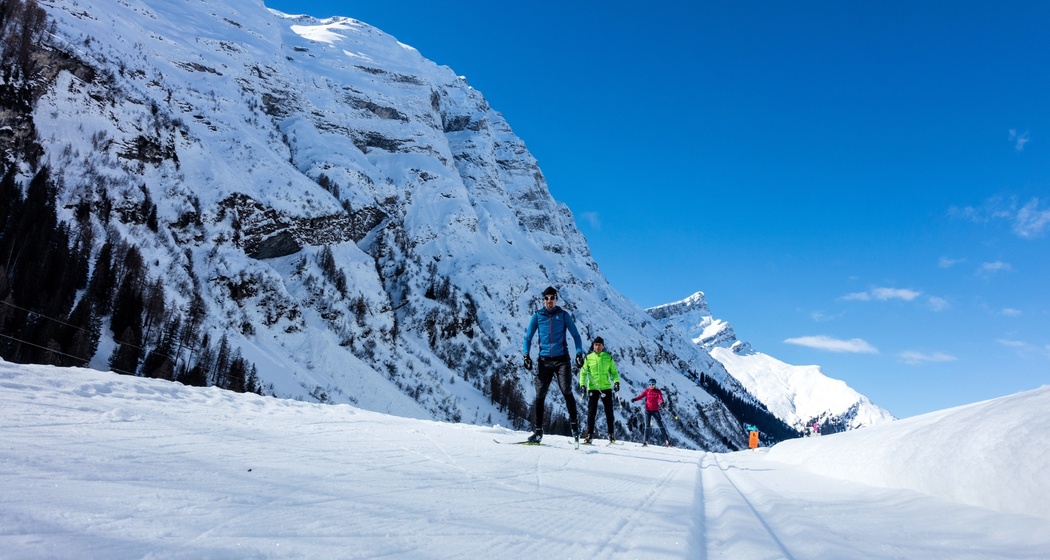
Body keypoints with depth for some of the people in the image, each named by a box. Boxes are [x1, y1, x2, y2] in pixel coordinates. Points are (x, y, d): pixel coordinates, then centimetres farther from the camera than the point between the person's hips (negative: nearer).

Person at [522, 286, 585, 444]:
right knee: (540, 396, -1)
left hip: (561, 359, -1)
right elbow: (528, 337, 9)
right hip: (544, 360, 1)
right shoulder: (537, 316, 7)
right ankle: (538, 430, 7)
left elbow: (575, 335, 8)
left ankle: (574, 424, 2)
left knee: (567, 392, -12)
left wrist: (579, 353, -6)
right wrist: (526, 355, -5)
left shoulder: (563, 315, 5)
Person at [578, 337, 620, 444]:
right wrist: (582, 384, -5)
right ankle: (589, 434, 4)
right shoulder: (588, 358, 5)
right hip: (592, 388, 0)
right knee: (591, 411, -2)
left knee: (609, 411, 3)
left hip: (606, 388, 1)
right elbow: (583, 372, 8)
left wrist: (616, 382, -7)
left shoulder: (608, 358, 6)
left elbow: (614, 372, 9)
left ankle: (612, 433, 11)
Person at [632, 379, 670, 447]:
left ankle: (666, 440, 5)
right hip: (648, 410, 1)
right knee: (647, 426, -2)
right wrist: (635, 399, -23)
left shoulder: (657, 391, 0)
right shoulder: (647, 391, 4)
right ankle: (645, 441, 5)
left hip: (655, 410, -1)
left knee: (661, 425, -1)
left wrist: (661, 402, -38)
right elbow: (641, 396, -5)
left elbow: (660, 398, -15)